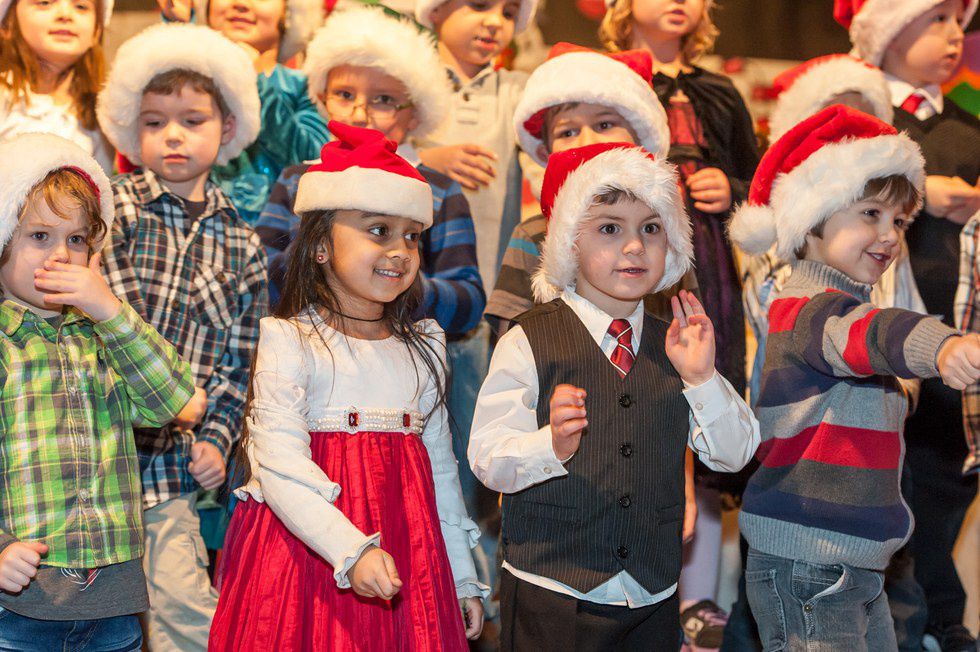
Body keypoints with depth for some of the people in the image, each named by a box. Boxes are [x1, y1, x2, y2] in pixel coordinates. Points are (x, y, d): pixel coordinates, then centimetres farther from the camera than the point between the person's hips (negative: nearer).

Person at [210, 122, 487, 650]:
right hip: (308, 553, -4)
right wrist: (351, 551, -27)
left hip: (406, 559, 4)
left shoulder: (424, 348, 11)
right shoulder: (290, 340, -6)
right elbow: (281, 467, -16)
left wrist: (464, 578, 18)